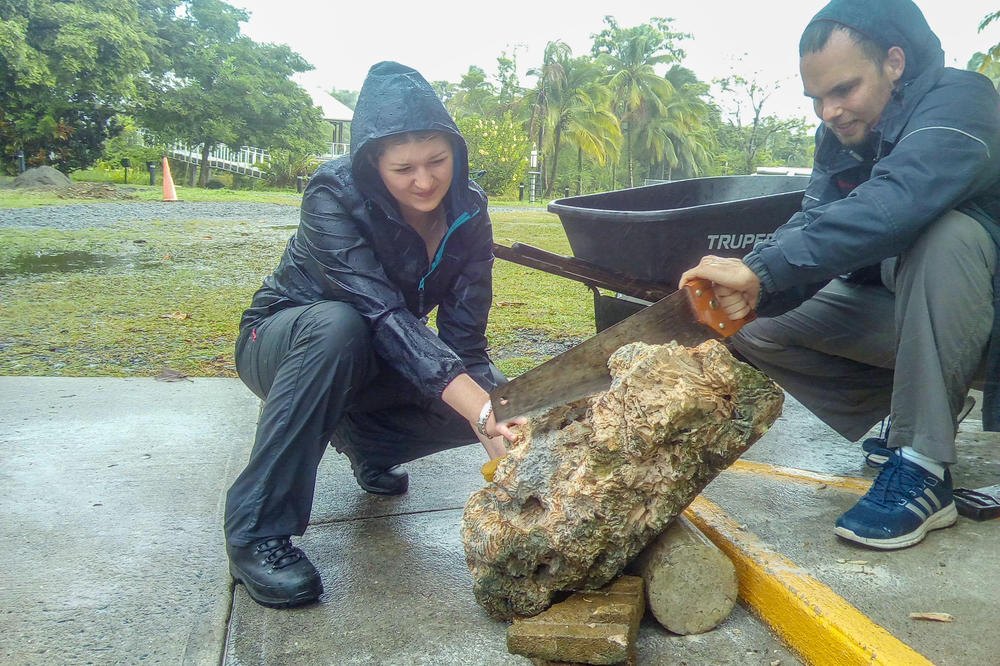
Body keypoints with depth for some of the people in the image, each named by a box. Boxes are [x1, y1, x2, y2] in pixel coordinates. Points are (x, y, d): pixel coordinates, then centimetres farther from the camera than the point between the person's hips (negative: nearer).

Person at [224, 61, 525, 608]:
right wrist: (479, 409, -51)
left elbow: (464, 335, -17)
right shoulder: (334, 197, -28)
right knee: (337, 326, -40)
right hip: (284, 344, -4)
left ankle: (367, 442, 11)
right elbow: (384, 314, -40)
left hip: (373, 364, 5)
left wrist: (495, 409, -36)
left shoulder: (466, 208, -14)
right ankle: (258, 532, -28)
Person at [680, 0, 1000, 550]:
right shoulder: (840, 136, 2)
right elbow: (811, 221, -12)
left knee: (946, 231, -37)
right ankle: (902, 419, 3)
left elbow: (893, 205, -40)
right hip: (890, 305, 7)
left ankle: (922, 471, -32)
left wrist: (760, 269, -46)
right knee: (755, 327, -6)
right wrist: (749, 291, -33)